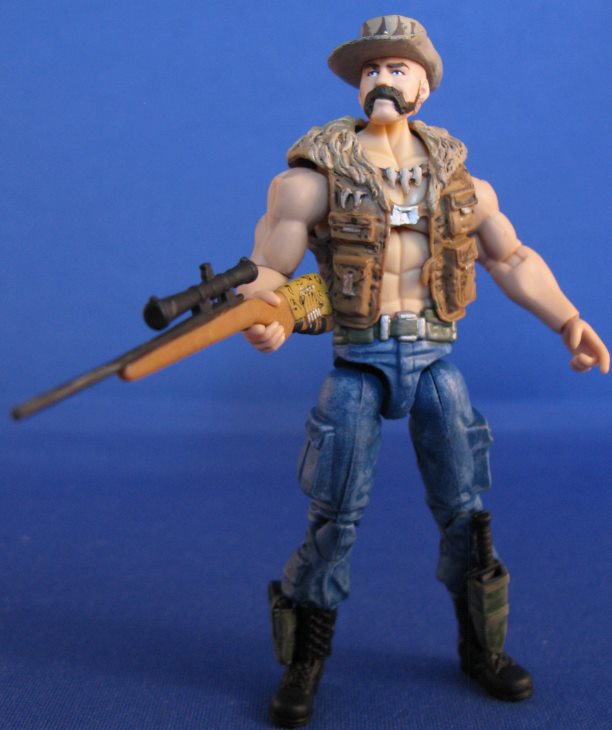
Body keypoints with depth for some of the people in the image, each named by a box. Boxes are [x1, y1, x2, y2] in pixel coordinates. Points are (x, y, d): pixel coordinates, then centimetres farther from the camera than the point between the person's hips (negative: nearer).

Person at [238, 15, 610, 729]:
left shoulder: (457, 173, 6)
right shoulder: (317, 173, -5)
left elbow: (513, 259, 14)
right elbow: (266, 270, -9)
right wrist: (264, 318, -32)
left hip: (434, 358, 3)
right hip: (358, 363, -3)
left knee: (463, 506, 9)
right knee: (333, 515, 0)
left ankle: (481, 646, 30)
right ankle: (304, 663, 18)